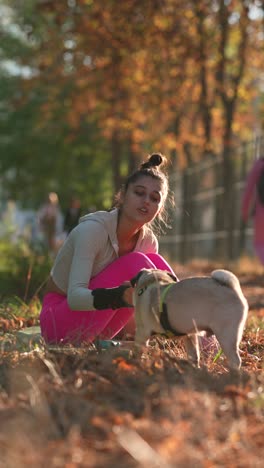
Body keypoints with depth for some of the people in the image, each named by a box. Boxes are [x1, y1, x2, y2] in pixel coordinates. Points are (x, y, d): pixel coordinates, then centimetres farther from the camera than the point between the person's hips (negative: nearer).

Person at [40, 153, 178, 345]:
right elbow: (74, 296, -35)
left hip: (96, 327, 6)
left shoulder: (148, 241, -4)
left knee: (154, 262, -14)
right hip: (58, 320, -6)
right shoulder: (92, 228, -23)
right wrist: (119, 296, -53)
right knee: (135, 263, -26)